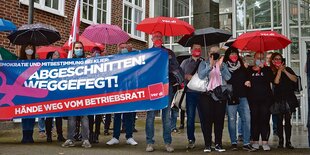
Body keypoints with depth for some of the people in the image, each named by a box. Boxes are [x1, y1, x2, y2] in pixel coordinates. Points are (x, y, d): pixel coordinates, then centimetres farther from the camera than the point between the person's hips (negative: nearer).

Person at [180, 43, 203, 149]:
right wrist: (186, 76, -9)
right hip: (190, 92, 0)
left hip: (202, 92, 0)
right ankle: (191, 140, 9)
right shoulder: (185, 62, 16)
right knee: (190, 117, 1)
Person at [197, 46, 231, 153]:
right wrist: (210, 66, -24)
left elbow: (228, 77, -4)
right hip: (207, 95, -2)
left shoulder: (223, 64, 13)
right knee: (207, 120, -2)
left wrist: (221, 66, -17)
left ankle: (218, 144, 10)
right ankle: (207, 144, 5)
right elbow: (201, 76, -12)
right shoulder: (204, 63, 7)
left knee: (219, 120, 2)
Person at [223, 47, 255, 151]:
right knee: (232, 120, 1)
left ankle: (246, 143, -1)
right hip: (230, 97, -3)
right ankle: (234, 143, 11)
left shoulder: (242, 66, 17)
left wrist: (248, 82, 5)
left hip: (242, 97, 4)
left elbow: (247, 77, 26)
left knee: (246, 119, -5)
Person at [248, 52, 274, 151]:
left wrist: (263, 68, -10)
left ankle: (265, 142, -2)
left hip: (266, 98, 0)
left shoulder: (267, 69, 11)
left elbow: (271, 79, -7)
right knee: (254, 120, -1)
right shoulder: (249, 70, 12)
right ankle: (255, 141, 7)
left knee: (265, 120, -5)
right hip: (253, 99, 0)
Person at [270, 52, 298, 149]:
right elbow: (276, 82, -12)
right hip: (278, 98, -1)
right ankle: (280, 141, 6)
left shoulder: (287, 69, 10)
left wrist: (284, 71, -8)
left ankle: (288, 142, 2)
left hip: (289, 97, 1)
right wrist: (279, 70, -6)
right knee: (279, 120, 0)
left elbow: (295, 80, -3)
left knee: (288, 120, -1)